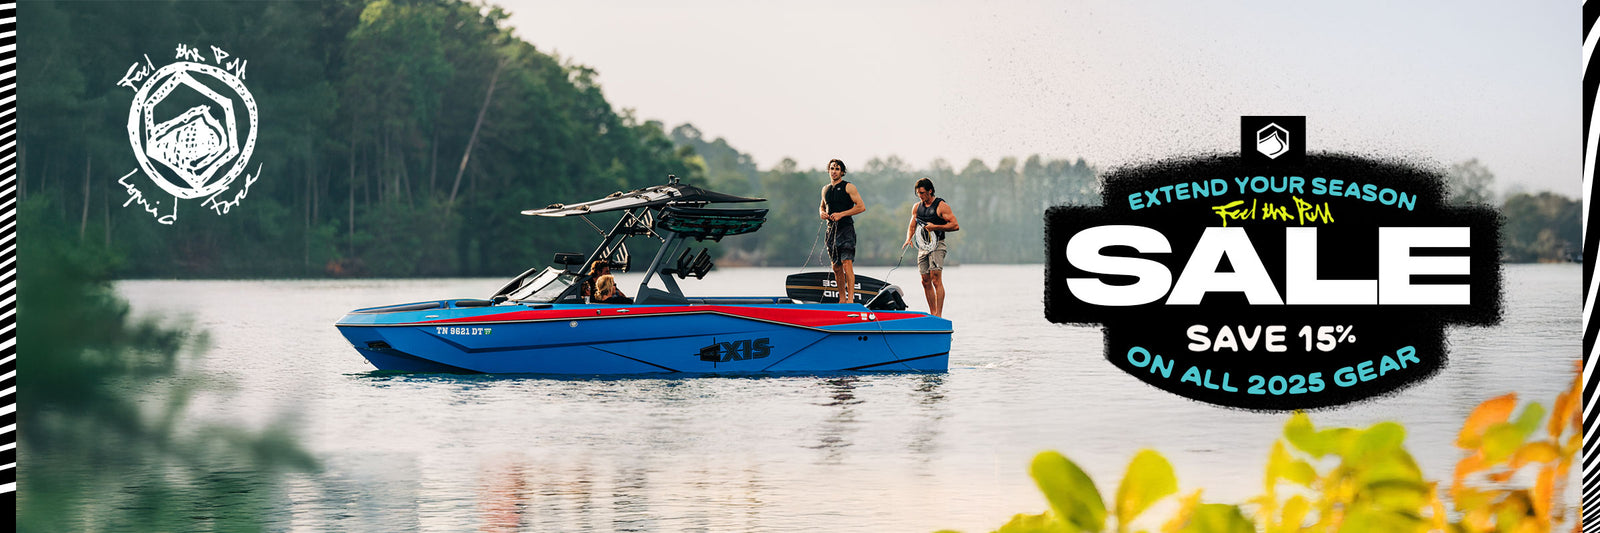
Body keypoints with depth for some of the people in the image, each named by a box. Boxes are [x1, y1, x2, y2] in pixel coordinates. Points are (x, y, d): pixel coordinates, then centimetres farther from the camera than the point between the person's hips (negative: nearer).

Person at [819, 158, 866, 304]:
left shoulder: (848, 187, -4)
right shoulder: (825, 189, 15)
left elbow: (861, 207, -9)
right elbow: (822, 206, 31)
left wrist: (841, 214, -15)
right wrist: (822, 213, 6)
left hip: (846, 229, -6)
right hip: (832, 230, 6)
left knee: (847, 264, -15)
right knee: (836, 267, 7)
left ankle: (850, 298, -19)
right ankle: (842, 299, 15)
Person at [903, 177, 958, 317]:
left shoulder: (941, 206, -5)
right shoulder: (917, 207, 14)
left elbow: (955, 225, -10)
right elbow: (912, 227, 20)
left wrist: (935, 227, -17)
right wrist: (908, 239, -1)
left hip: (937, 245, -7)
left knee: (936, 279, -16)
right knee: (926, 282, 5)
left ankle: (939, 315, -19)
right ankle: (933, 314, 13)